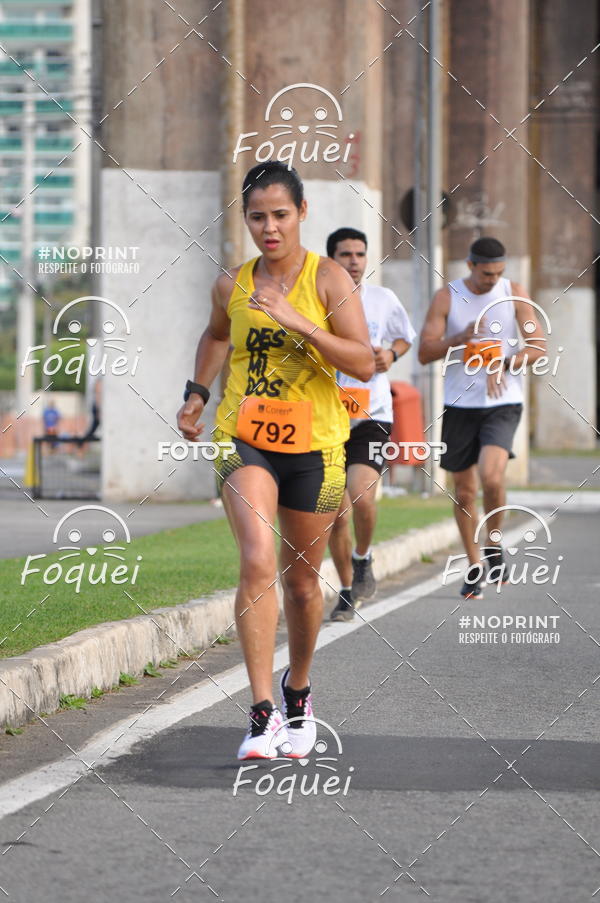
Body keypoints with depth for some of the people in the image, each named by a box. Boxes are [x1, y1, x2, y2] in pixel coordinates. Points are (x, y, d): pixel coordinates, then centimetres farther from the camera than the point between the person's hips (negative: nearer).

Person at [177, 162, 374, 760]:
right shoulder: (232, 285, 4)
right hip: (242, 438, 1)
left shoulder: (328, 279, -5)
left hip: (313, 445, 0)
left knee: (301, 580, 11)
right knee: (257, 564, -21)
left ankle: (297, 689, 39)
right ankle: (263, 712, -22)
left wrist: (297, 322, -22)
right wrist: (197, 393, 16)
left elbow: (364, 363, -14)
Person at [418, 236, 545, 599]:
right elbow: (425, 352, -4)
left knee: (491, 476, -23)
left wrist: (503, 365, -17)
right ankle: (474, 565, 22)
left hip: (503, 404, -1)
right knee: (464, 491, 6)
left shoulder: (515, 294, 1)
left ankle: (494, 544, 3)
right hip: (459, 405, 1)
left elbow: (539, 346, -1)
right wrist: (463, 337, -20)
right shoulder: (447, 297, 0)